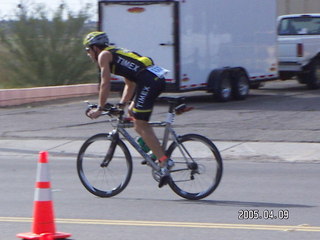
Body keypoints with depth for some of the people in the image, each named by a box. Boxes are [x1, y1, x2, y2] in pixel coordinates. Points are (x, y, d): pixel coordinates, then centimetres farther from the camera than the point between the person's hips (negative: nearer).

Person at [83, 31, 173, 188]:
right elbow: (130, 84, 33)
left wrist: (99, 108, 4)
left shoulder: (104, 55, 6)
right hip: (158, 79, 9)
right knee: (132, 112, 23)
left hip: (148, 80, -9)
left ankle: (164, 162, -16)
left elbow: (105, 84, 0)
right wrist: (122, 104, 31)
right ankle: (153, 150, 17)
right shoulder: (116, 53, 32)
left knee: (140, 124, -8)